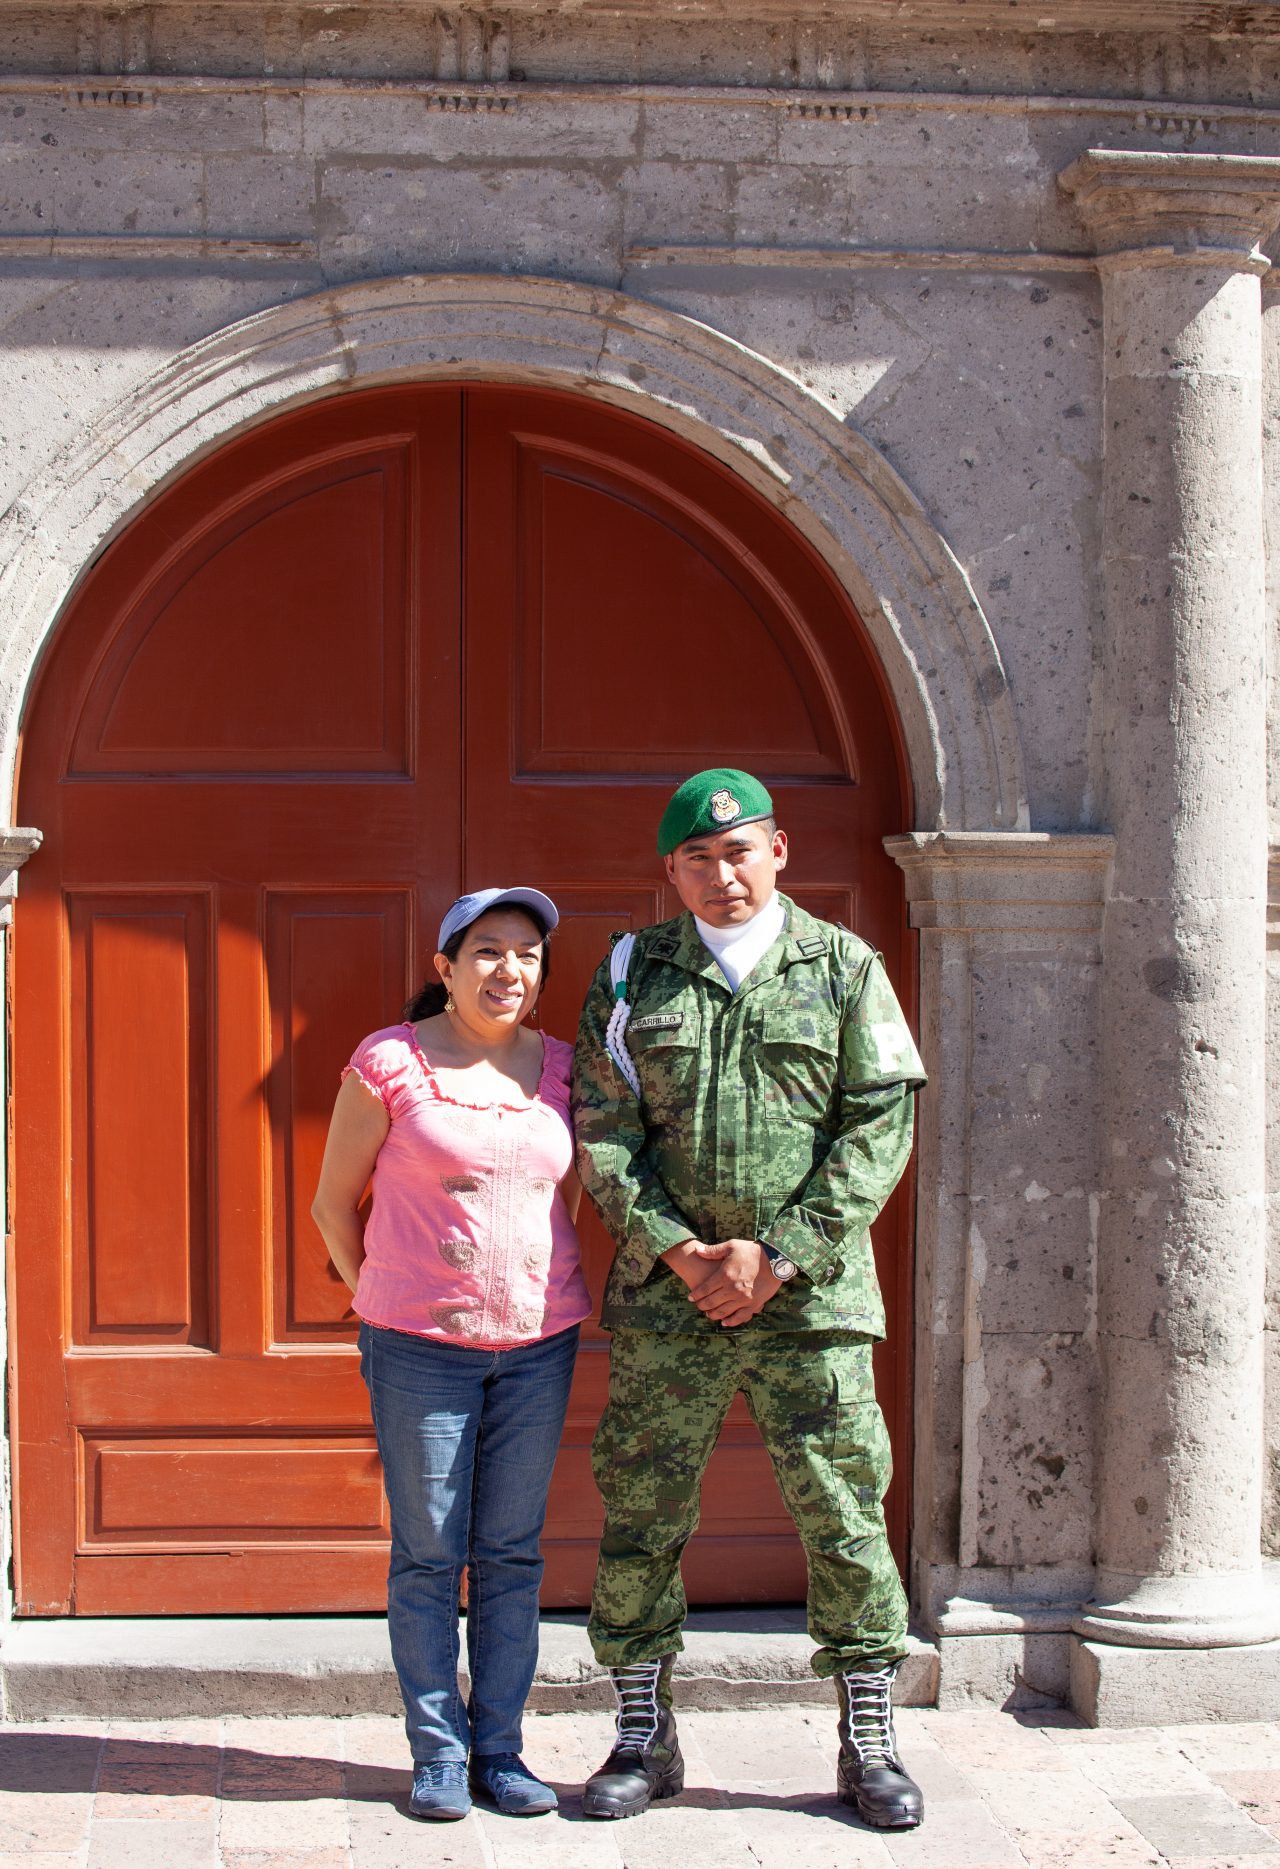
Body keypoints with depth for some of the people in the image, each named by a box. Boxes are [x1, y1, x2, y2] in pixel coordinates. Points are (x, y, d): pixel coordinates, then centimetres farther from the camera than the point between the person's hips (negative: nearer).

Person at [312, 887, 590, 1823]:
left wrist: (551, 1293, 13)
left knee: (511, 1552, 8)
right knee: (428, 1553, 3)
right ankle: (439, 1752, 13)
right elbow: (335, 1201, 3)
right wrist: (382, 1298, 5)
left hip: (539, 1344, 3)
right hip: (421, 1347, -3)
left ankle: (499, 1748, 17)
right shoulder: (391, 1062, -6)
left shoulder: (560, 1068, 6)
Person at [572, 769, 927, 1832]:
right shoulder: (632, 977, 7)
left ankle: (869, 1744, 13)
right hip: (666, 1292, 1)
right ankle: (645, 1738, 18)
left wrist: (777, 1256, -9)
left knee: (843, 1512, 1)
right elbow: (605, 1135, 3)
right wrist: (683, 1253, -9)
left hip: (811, 1293, -1)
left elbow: (880, 1129, -2)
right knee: (641, 1511, 4)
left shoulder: (844, 968, 4)